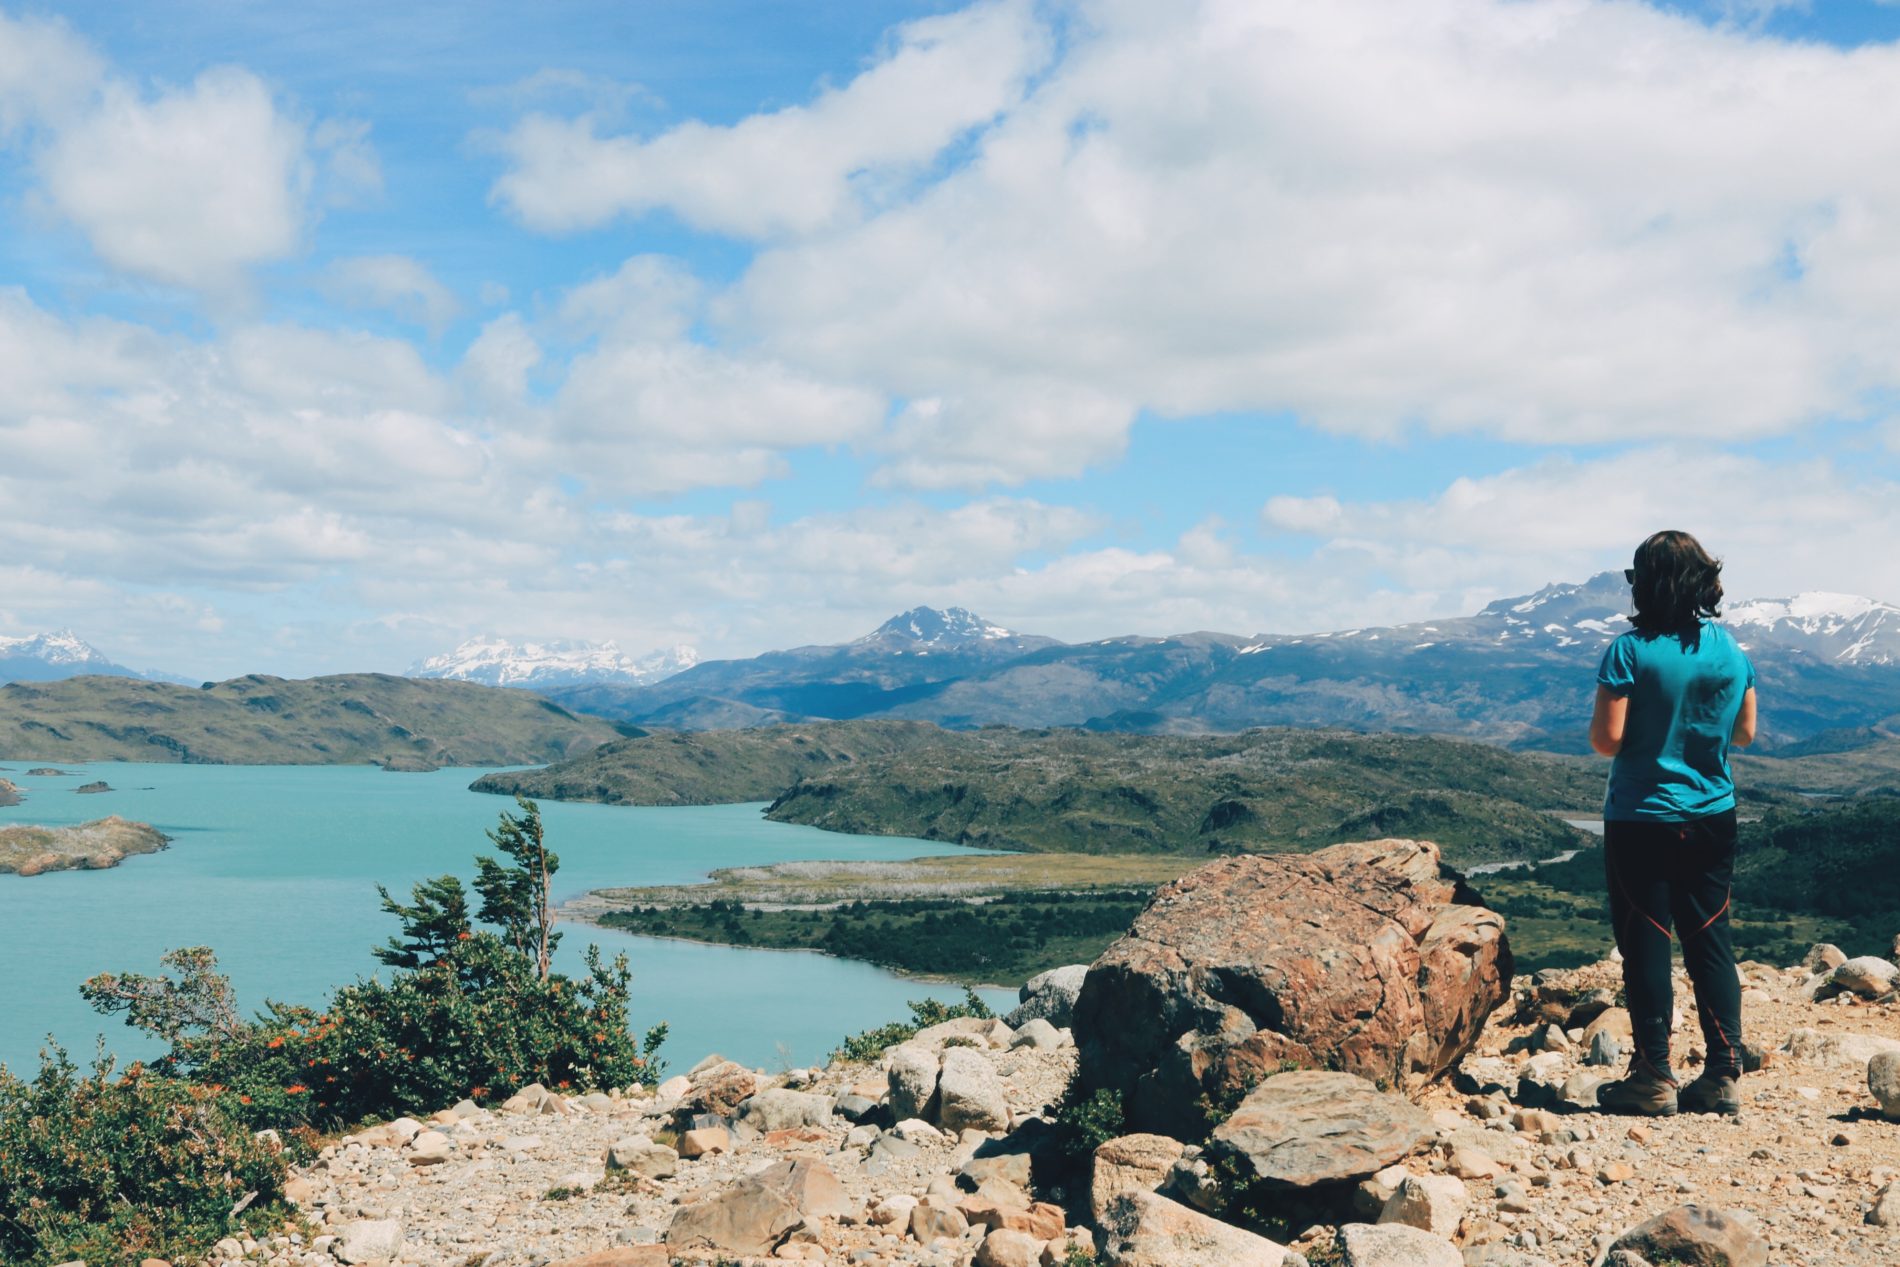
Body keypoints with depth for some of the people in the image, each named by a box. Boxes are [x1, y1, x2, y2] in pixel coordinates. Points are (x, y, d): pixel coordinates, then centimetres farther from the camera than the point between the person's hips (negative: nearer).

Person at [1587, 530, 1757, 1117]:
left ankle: (1654, 1077, 8)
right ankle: (1724, 1074, 12)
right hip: (1713, 819, 5)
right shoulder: (1730, 650, 1)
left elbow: (1606, 739, -17)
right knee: (1710, 940, 11)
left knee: (1646, 944, 3)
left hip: (1642, 820, -4)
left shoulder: (1631, 651, -15)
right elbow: (1744, 734, 10)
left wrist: (1595, 722, 3)